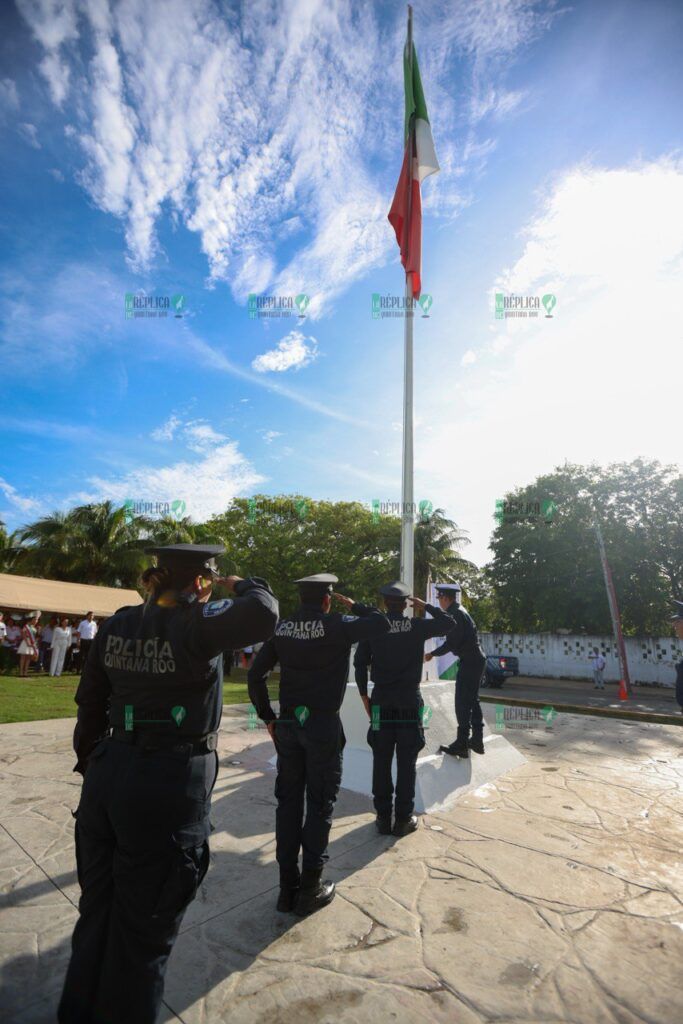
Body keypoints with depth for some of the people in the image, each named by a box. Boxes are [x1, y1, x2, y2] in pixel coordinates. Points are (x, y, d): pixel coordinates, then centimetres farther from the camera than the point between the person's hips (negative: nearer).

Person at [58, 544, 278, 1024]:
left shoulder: (117, 624, 3)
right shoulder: (194, 623, -18)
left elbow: (90, 702, 9)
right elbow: (263, 615, -33)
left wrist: (90, 761, 21)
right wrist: (241, 585, -12)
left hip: (109, 775, 7)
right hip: (171, 784, -7)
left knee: (97, 911, 27)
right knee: (143, 927, 16)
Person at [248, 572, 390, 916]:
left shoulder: (282, 627, 1)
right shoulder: (337, 625, -13)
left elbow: (255, 675, 2)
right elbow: (382, 623, -4)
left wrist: (268, 717, 10)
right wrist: (353, 606, 8)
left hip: (287, 724, 5)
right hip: (323, 724, -4)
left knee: (288, 802, 15)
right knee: (320, 804, 10)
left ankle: (287, 886, 26)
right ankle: (310, 889, 21)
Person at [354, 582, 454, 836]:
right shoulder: (417, 627, -7)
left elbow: (360, 663, -3)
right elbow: (448, 622, 5)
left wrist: (364, 695, 7)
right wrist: (425, 606, 9)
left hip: (381, 703, 1)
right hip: (410, 704, -1)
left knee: (381, 762, 11)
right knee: (407, 763, 9)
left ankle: (383, 817, 19)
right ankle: (403, 819, 16)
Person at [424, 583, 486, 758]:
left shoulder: (456, 614, -18)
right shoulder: (459, 611, 12)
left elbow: (451, 643, -21)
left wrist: (433, 654, -10)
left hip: (469, 662, -10)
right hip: (477, 660, 10)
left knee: (462, 703, -3)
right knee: (472, 700, 18)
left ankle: (461, 745, 3)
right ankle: (477, 740, 27)